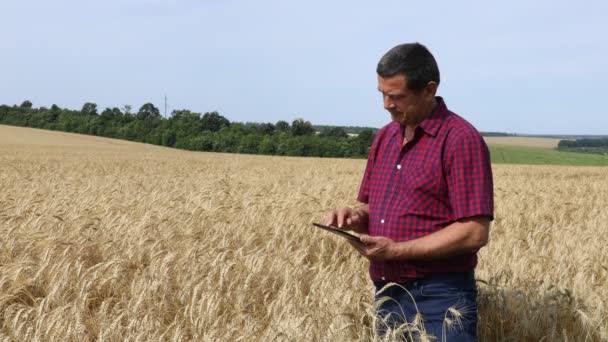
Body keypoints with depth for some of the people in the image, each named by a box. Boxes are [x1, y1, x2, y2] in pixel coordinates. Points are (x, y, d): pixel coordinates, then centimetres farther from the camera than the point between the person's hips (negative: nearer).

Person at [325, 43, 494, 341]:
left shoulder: (461, 140, -12)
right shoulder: (384, 137, 12)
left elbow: (475, 233, -17)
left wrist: (397, 250, -19)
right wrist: (355, 216, -3)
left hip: (440, 299, -7)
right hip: (387, 295, 7)